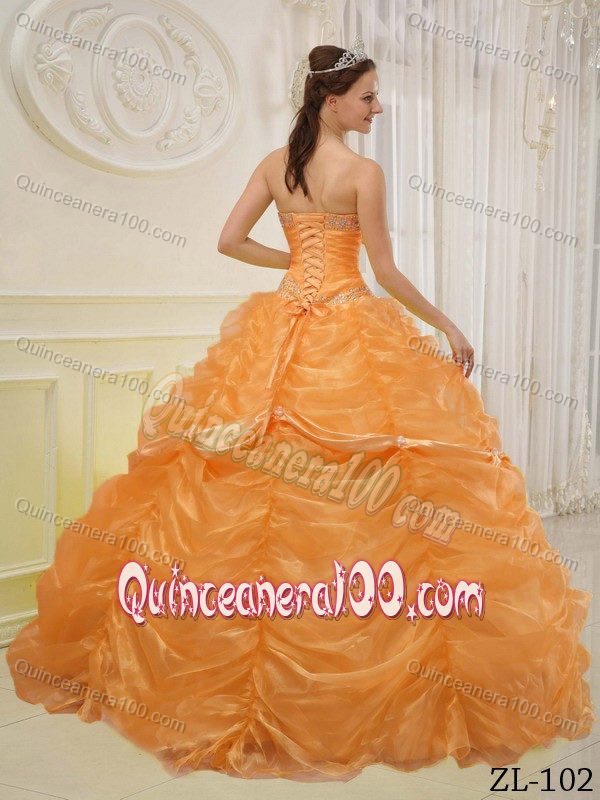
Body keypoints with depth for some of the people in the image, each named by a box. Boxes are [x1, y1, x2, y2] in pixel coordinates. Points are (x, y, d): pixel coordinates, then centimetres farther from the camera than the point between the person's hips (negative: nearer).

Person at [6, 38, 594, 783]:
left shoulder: (274, 163, 6)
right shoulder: (364, 173, -9)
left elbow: (230, 241, 6)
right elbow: (386, 272, -7)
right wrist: (448, 326, 3)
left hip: (277, 337, 6)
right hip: (352, 341, -6)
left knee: (249, 497, 10)